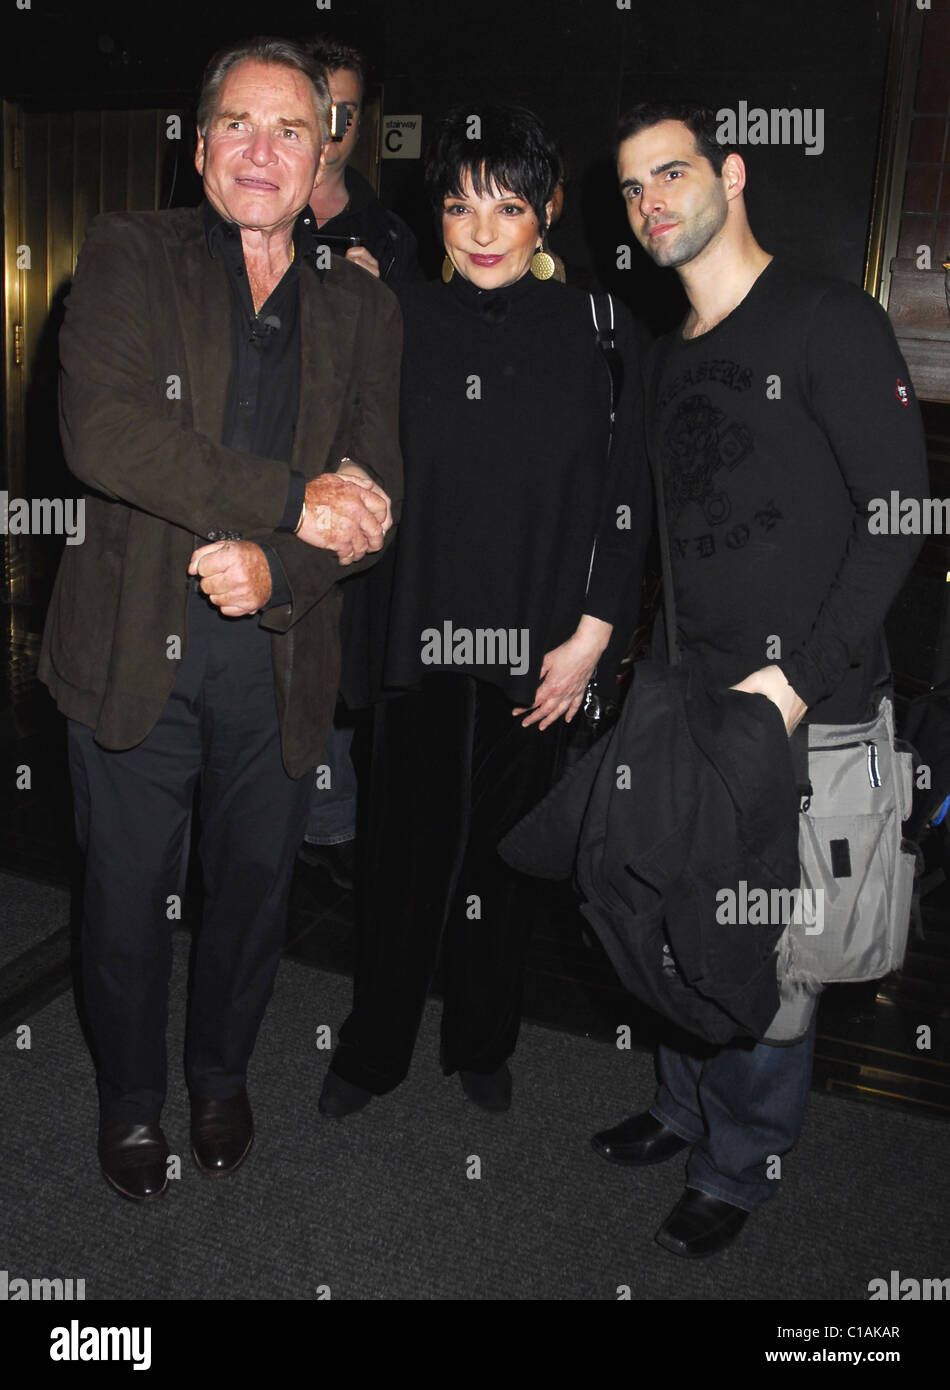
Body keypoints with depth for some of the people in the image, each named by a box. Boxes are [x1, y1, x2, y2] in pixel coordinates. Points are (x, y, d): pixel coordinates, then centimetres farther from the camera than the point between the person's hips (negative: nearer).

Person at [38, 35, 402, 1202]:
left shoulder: (359, 309, 8)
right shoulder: (129, 255, 1)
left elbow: (372, 503, 2)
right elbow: (103, 430, -16)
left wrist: (274, 569, -18)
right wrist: (292, 500, -18)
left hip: (280, 657, 2)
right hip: (134, 650, -2)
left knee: (255, 888, 16)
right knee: (127, 896, 10)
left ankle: (222, 1078, 43)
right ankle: (130, 1099, 37)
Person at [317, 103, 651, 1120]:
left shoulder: (598, 332, -1)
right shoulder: (399, 322, 0)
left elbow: (626, 500, 0)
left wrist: (592, 633, -4)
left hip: (538, 651, 0)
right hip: (417, 643, 0)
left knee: (503, 855, 14)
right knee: (403, 855, 9)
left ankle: (482, 1044, 37)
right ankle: (372, 1051, 32)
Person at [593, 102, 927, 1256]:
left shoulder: (830, 323, -7)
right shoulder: (667, 360, 15)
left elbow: (900, 512, -12)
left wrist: (797, 679, -17)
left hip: (805, 712, -6)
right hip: (694, 699, 7)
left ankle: (740, 1169, 26)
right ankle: (684, 1110, 39)